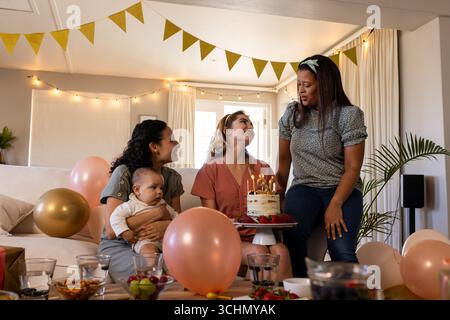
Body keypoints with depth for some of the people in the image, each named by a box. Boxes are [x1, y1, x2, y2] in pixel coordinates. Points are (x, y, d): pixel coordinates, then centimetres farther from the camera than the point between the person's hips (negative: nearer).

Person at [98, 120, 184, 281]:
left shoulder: (172, 177, 3)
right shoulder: (123, 173, -15)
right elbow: (111, 231, -22)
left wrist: (165, 226, -24)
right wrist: (160, 211, -22)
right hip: (118, 247, -5)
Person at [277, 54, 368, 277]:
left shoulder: (349, 114, -4)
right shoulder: (292, 113, 8)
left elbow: (352, 167, -8)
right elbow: (284, 160, 12)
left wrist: (335, 205, -19)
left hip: (343, 190, -2)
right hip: (304, 188, 2)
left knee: (341, 251, -26)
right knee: (291, 235, -29)